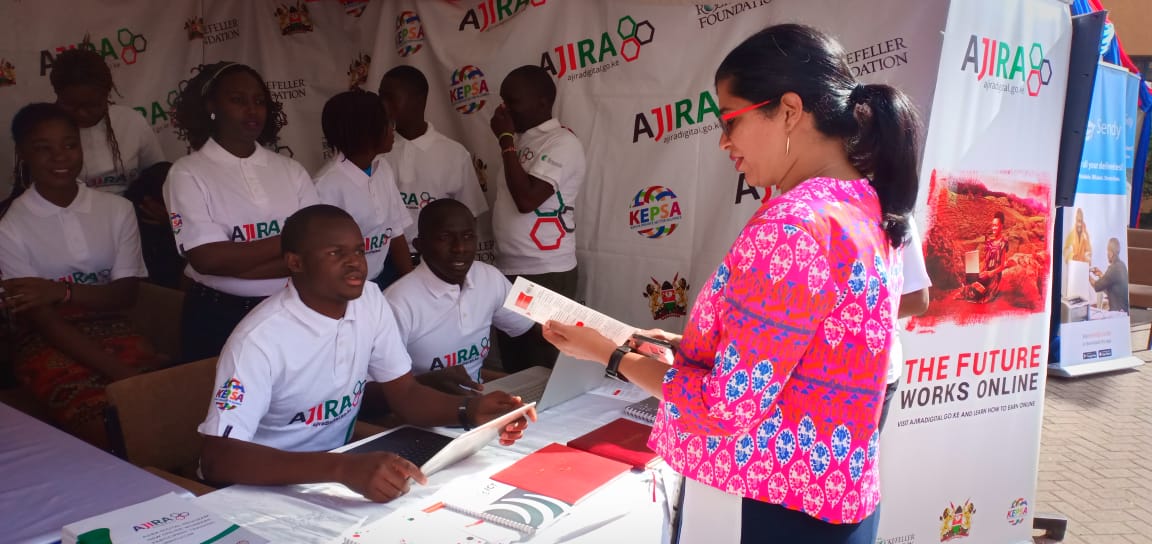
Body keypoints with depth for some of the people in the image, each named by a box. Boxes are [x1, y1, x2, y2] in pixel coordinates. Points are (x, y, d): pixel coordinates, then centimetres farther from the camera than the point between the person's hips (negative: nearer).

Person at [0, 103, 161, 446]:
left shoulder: (117, 210, 6)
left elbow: (126, 294, 4)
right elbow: (43, 320, -8)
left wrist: (62, 291, -16)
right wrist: (119, 372, -19)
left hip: (110, 329, 3)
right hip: (49, 341, -3)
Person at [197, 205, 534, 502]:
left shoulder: (370, 302, -4)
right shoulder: (259, 339, -24)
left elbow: (406, 394, 0)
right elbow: (216, 458, -31)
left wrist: (471, 411, -21)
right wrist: (342, 468, -43)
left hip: (333, 472, 6)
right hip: (261, 490, -5)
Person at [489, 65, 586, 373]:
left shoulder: (562, 143, -12)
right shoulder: (520, 140, 13)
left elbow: (527, 199, -22)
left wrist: (506, 141, -14)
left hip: (545, 275, -8)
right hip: (509, 271, 8)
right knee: (513, 369, 15)